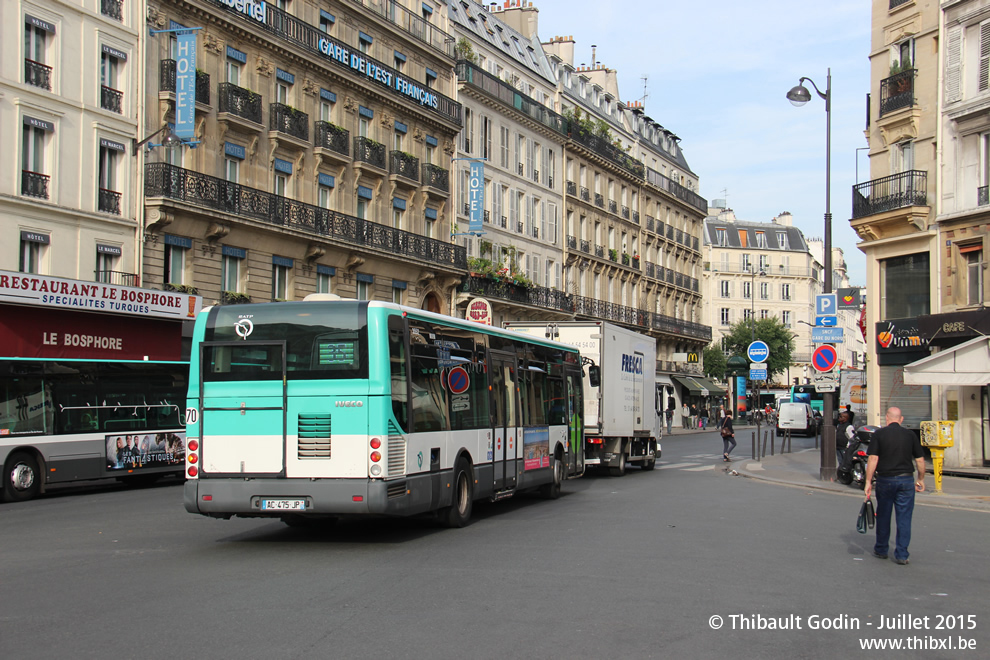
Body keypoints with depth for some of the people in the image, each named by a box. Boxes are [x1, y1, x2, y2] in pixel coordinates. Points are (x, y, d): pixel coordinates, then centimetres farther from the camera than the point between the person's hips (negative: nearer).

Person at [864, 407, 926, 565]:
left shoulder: (879, 434, -3)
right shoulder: (910, 435, 2)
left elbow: (873, 459, -9)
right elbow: (920, 460, 4)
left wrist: (868, 482, -6)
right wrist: (921, 479, 17)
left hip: (885, 479, -1)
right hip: (906, 480, 1)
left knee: (883, 516, 13)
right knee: (904, 518, 4)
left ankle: (881, 550, 24)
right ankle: (901, 554, 3)